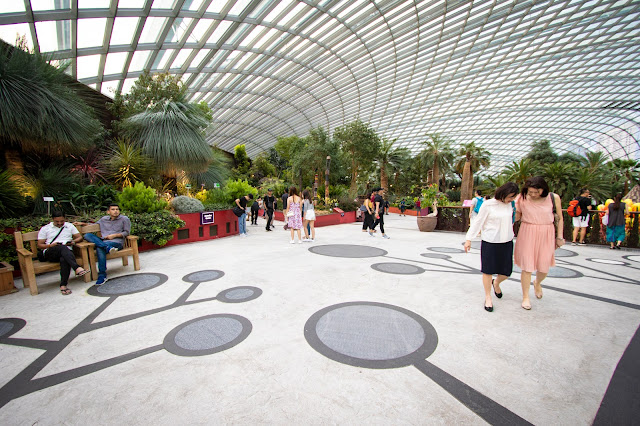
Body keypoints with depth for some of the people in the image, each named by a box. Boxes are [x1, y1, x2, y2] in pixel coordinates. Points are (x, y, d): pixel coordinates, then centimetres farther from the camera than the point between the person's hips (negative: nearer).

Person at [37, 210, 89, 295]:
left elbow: (80, 237, 16)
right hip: (50, 253, -1)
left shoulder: (70, 226, 21)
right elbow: (40, 245, 13)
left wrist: (73, 242, -6)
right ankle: (77, 268, -57)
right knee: (63, 248, -38)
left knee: (64, 259, -37)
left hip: (67, 251, 1)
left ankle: (63, 285, -37)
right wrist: (50, 245, -9)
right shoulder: (45, 229, 17)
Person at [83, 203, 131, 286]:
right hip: (103, 241, 6)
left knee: (100, 249, -33)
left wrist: (115, 235, -9)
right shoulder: (103, 219, 22)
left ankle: (102, 275, -31)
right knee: (87, 235, -16)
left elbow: (127, 232, 2)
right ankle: (107, 247, -38)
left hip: (117, 242, -6)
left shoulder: (124, 219, 7)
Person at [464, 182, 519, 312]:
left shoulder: (509, 204, 7)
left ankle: (496, 283, 42)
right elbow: (478, 222, -6)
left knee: (506, 272, 8)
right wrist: (469, 239, -7)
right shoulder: (488, 205, -9)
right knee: (488, 270, 2)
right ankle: (488, 297, 18)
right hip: (490, 243, -5)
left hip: (507, 242, 5)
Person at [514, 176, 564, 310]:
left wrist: (559, 237, 8)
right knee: (527, 266, 1)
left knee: (544, 268, 4)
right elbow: (517, 216, 6)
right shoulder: (522, 198, -6)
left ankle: (537, 283, 41)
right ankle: (525, 297, 16)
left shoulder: (553, 198, -4)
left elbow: (560, 218, 7)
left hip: (546, 235, 1)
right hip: (527, 234, -1)